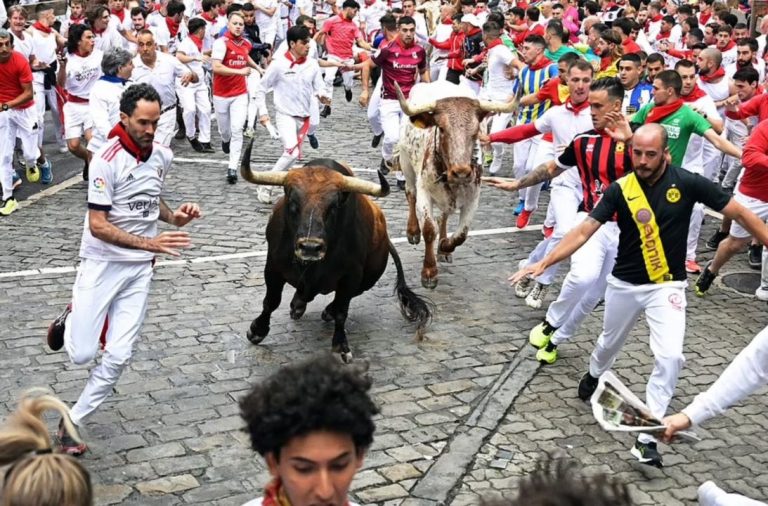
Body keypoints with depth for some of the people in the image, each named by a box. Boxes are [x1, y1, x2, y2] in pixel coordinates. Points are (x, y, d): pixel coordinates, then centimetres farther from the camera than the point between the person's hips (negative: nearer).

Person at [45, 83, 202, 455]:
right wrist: (149, 243, -26)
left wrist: (173, 217, 1)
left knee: (118, 356, -1)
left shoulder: (163, 156, 1)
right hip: (101, 263, -5)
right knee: (82, 354, -2)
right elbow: (98, 225, -19)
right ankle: (70, 320, 33)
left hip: (140, 269, 5)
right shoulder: (107, 159, -18)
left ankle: (72, 423, 15)